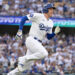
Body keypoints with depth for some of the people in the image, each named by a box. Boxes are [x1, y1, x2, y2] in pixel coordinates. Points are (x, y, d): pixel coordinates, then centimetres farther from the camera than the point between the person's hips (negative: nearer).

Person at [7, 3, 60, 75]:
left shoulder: (50, 23, 14)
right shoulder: (38, 16, -8)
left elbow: (49, 37, 17)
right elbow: (24, 18, -6)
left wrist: (55, 32, -2)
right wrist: (20, 30, -12)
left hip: (38, 44, 8)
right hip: (31, 40, -8)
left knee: (27, 66, 6)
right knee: (44, 53, -30)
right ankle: (23, 59, -16)